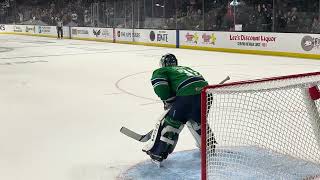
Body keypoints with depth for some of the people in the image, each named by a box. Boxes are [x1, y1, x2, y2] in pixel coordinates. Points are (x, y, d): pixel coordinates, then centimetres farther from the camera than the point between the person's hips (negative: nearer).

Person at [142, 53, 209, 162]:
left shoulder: (161, 71, 18)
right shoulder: (185, 68, 37)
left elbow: (159, 84, -3)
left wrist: (168, 101, 9)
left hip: (188, 95, -6)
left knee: (171, 121, 6)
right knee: (197, 120, 31)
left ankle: (157, 152, 6)